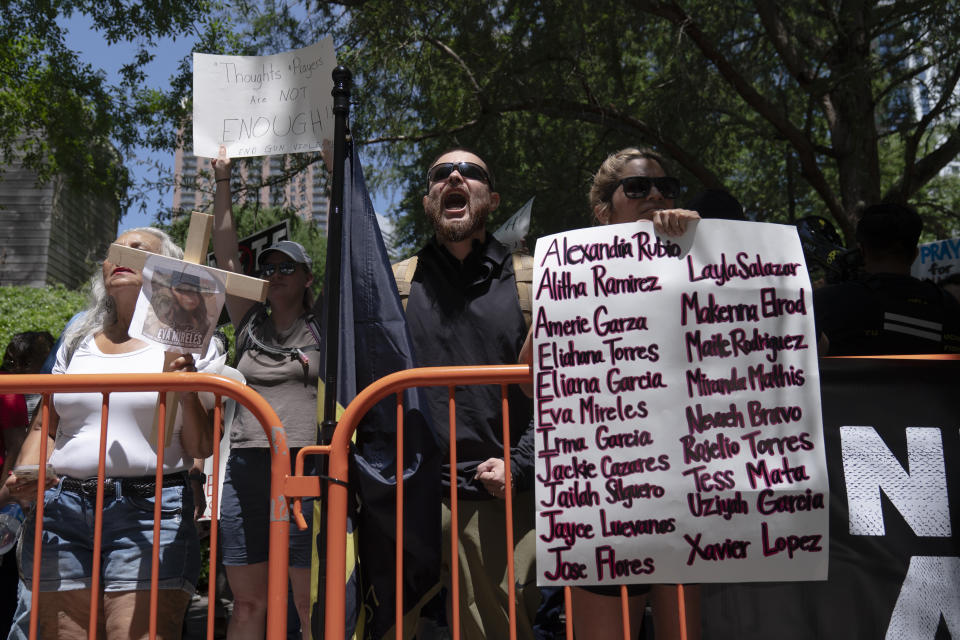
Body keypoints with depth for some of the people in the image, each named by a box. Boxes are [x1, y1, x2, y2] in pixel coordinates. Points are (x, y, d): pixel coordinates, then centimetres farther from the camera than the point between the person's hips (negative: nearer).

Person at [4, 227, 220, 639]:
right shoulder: (78, 342, 19)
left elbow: (201, 450, 3)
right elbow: (45, 426, 22)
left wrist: (186, 393, -14)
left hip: (149, 514, -4)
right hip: (61, 510, 4)